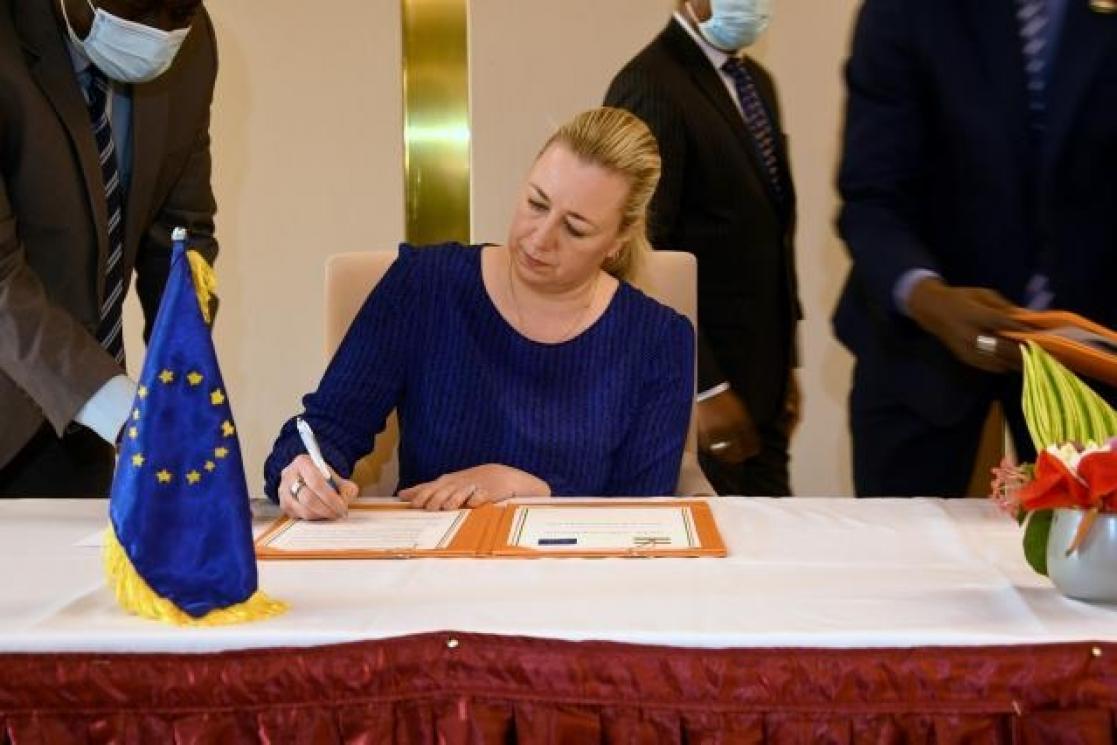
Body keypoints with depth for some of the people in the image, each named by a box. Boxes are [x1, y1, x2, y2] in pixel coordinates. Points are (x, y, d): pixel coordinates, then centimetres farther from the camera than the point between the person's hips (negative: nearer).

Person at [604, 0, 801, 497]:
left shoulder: (756, 82, 13)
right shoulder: (650, 87, -15)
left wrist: (783, 363, 15)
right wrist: (703, 389, -19)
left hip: (760, 370, 8)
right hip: (701, 377, -8)